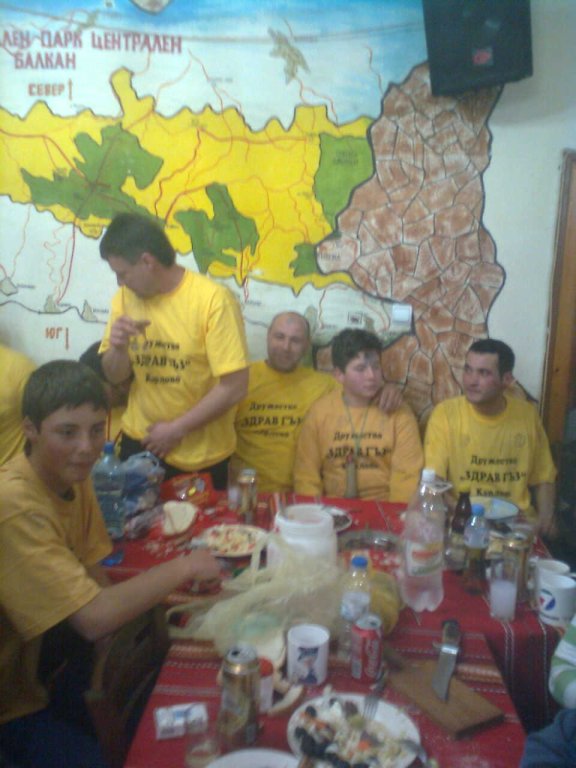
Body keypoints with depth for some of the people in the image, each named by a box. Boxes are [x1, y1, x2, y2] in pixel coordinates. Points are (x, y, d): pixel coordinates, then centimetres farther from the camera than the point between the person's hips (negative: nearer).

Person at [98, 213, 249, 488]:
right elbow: (114, 377, 5)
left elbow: (234, 388, -19)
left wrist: (176, 429, -14)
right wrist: (119, 348, -16)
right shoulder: (125, 298, -2)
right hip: (140, 442, 4)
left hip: (201, 456, -4)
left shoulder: (213, 299, -19)